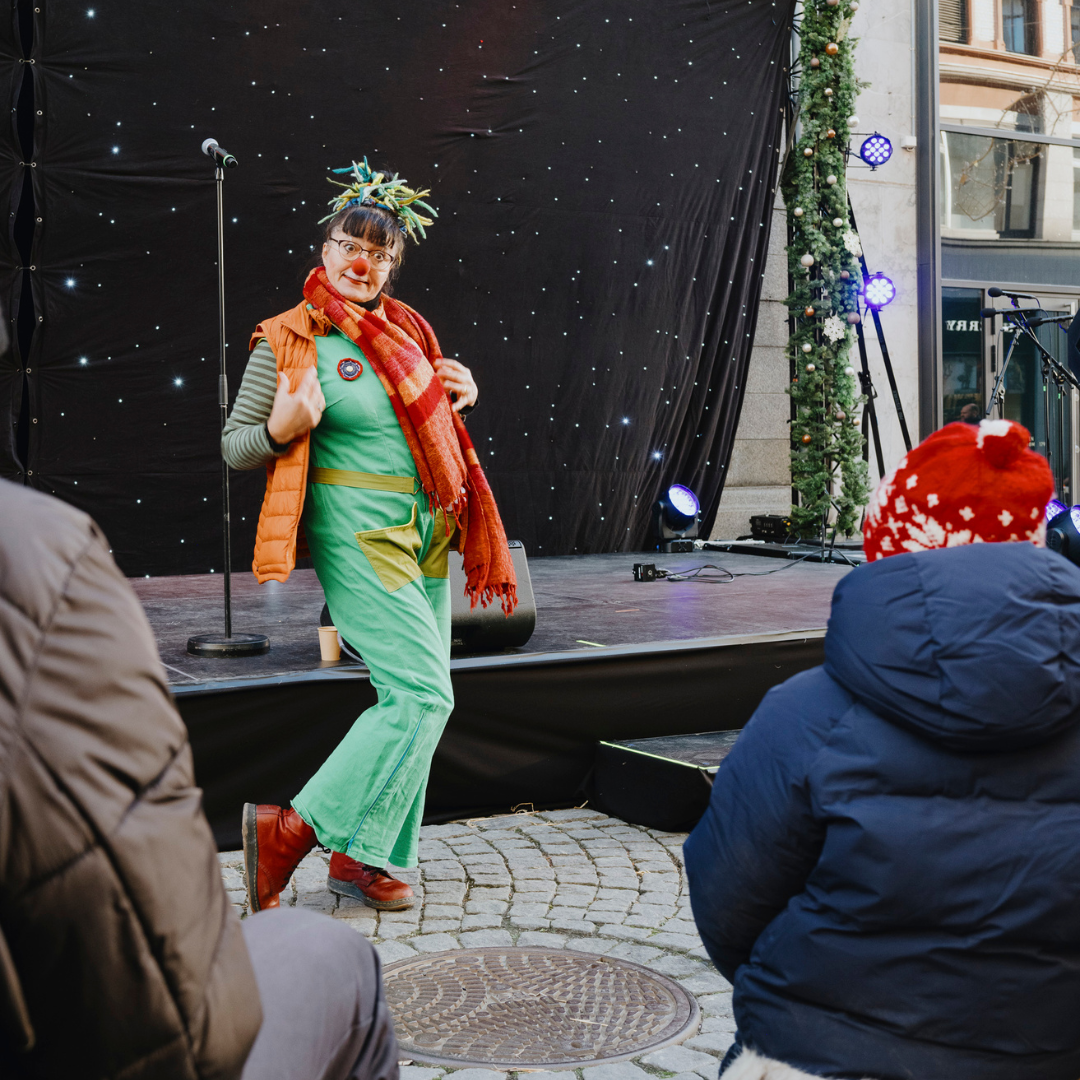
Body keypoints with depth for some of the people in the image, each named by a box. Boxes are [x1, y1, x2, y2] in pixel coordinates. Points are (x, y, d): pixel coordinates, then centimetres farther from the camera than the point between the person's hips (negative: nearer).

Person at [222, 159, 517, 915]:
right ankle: (291, 831, -7)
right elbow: (235, 448, -3)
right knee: (422, 695, -15)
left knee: (417, 697, 8)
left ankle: (362, 856, 19)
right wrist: (282, 430, -24)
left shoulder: (404, 328, 11)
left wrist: (460, 391, 6)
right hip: (358, 535, -7)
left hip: (427, 532, 8)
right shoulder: (288, 342, -7)